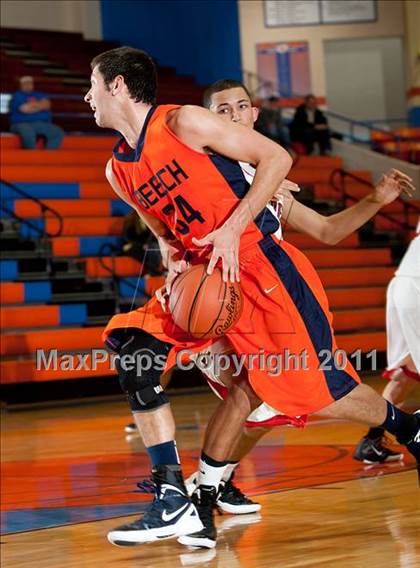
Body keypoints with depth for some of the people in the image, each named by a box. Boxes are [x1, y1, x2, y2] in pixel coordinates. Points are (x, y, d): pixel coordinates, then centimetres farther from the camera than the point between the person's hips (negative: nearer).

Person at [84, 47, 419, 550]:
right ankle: (175, 500, -9)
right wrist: (172, 255, -1)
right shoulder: (118, 172, 10)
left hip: (262, 269, -7)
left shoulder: (183, 123, -11)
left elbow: (276, 157, -10)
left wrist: (232, 229, -19)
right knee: (133, 350, -11)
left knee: (317, 391, -7)